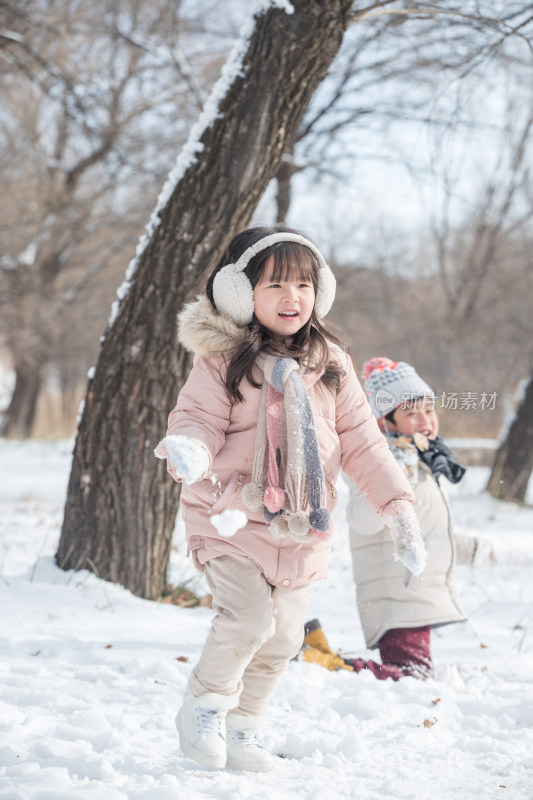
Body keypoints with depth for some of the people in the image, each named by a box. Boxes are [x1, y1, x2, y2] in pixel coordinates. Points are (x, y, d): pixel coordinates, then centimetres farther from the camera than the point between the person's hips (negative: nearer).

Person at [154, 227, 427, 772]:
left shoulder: (329, 364, 5)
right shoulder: (223, 359, -7)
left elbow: (361, 441, 7)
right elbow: (200, 417, -10)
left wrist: (397, 507, 1)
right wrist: (187, 447, -35)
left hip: (302, 528, 5)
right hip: (234, 519, -5)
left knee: (280, 640, 11)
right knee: (247, 617, -20)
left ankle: (241, 732, 29)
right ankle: (202, 707, 5)